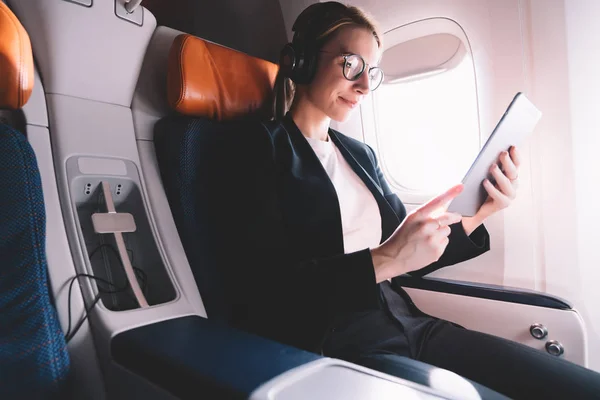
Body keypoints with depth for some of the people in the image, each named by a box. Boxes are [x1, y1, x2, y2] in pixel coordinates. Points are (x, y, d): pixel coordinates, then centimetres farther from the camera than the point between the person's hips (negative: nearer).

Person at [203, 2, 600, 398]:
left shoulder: (360, 154, 15)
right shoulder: (254, 146, -6)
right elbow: (259, 292, -15)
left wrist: (474, 214, 0)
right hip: (328, 347, -6)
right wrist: (382, 261, -22)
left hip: (405, 325, 7)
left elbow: (407, 257, 15)